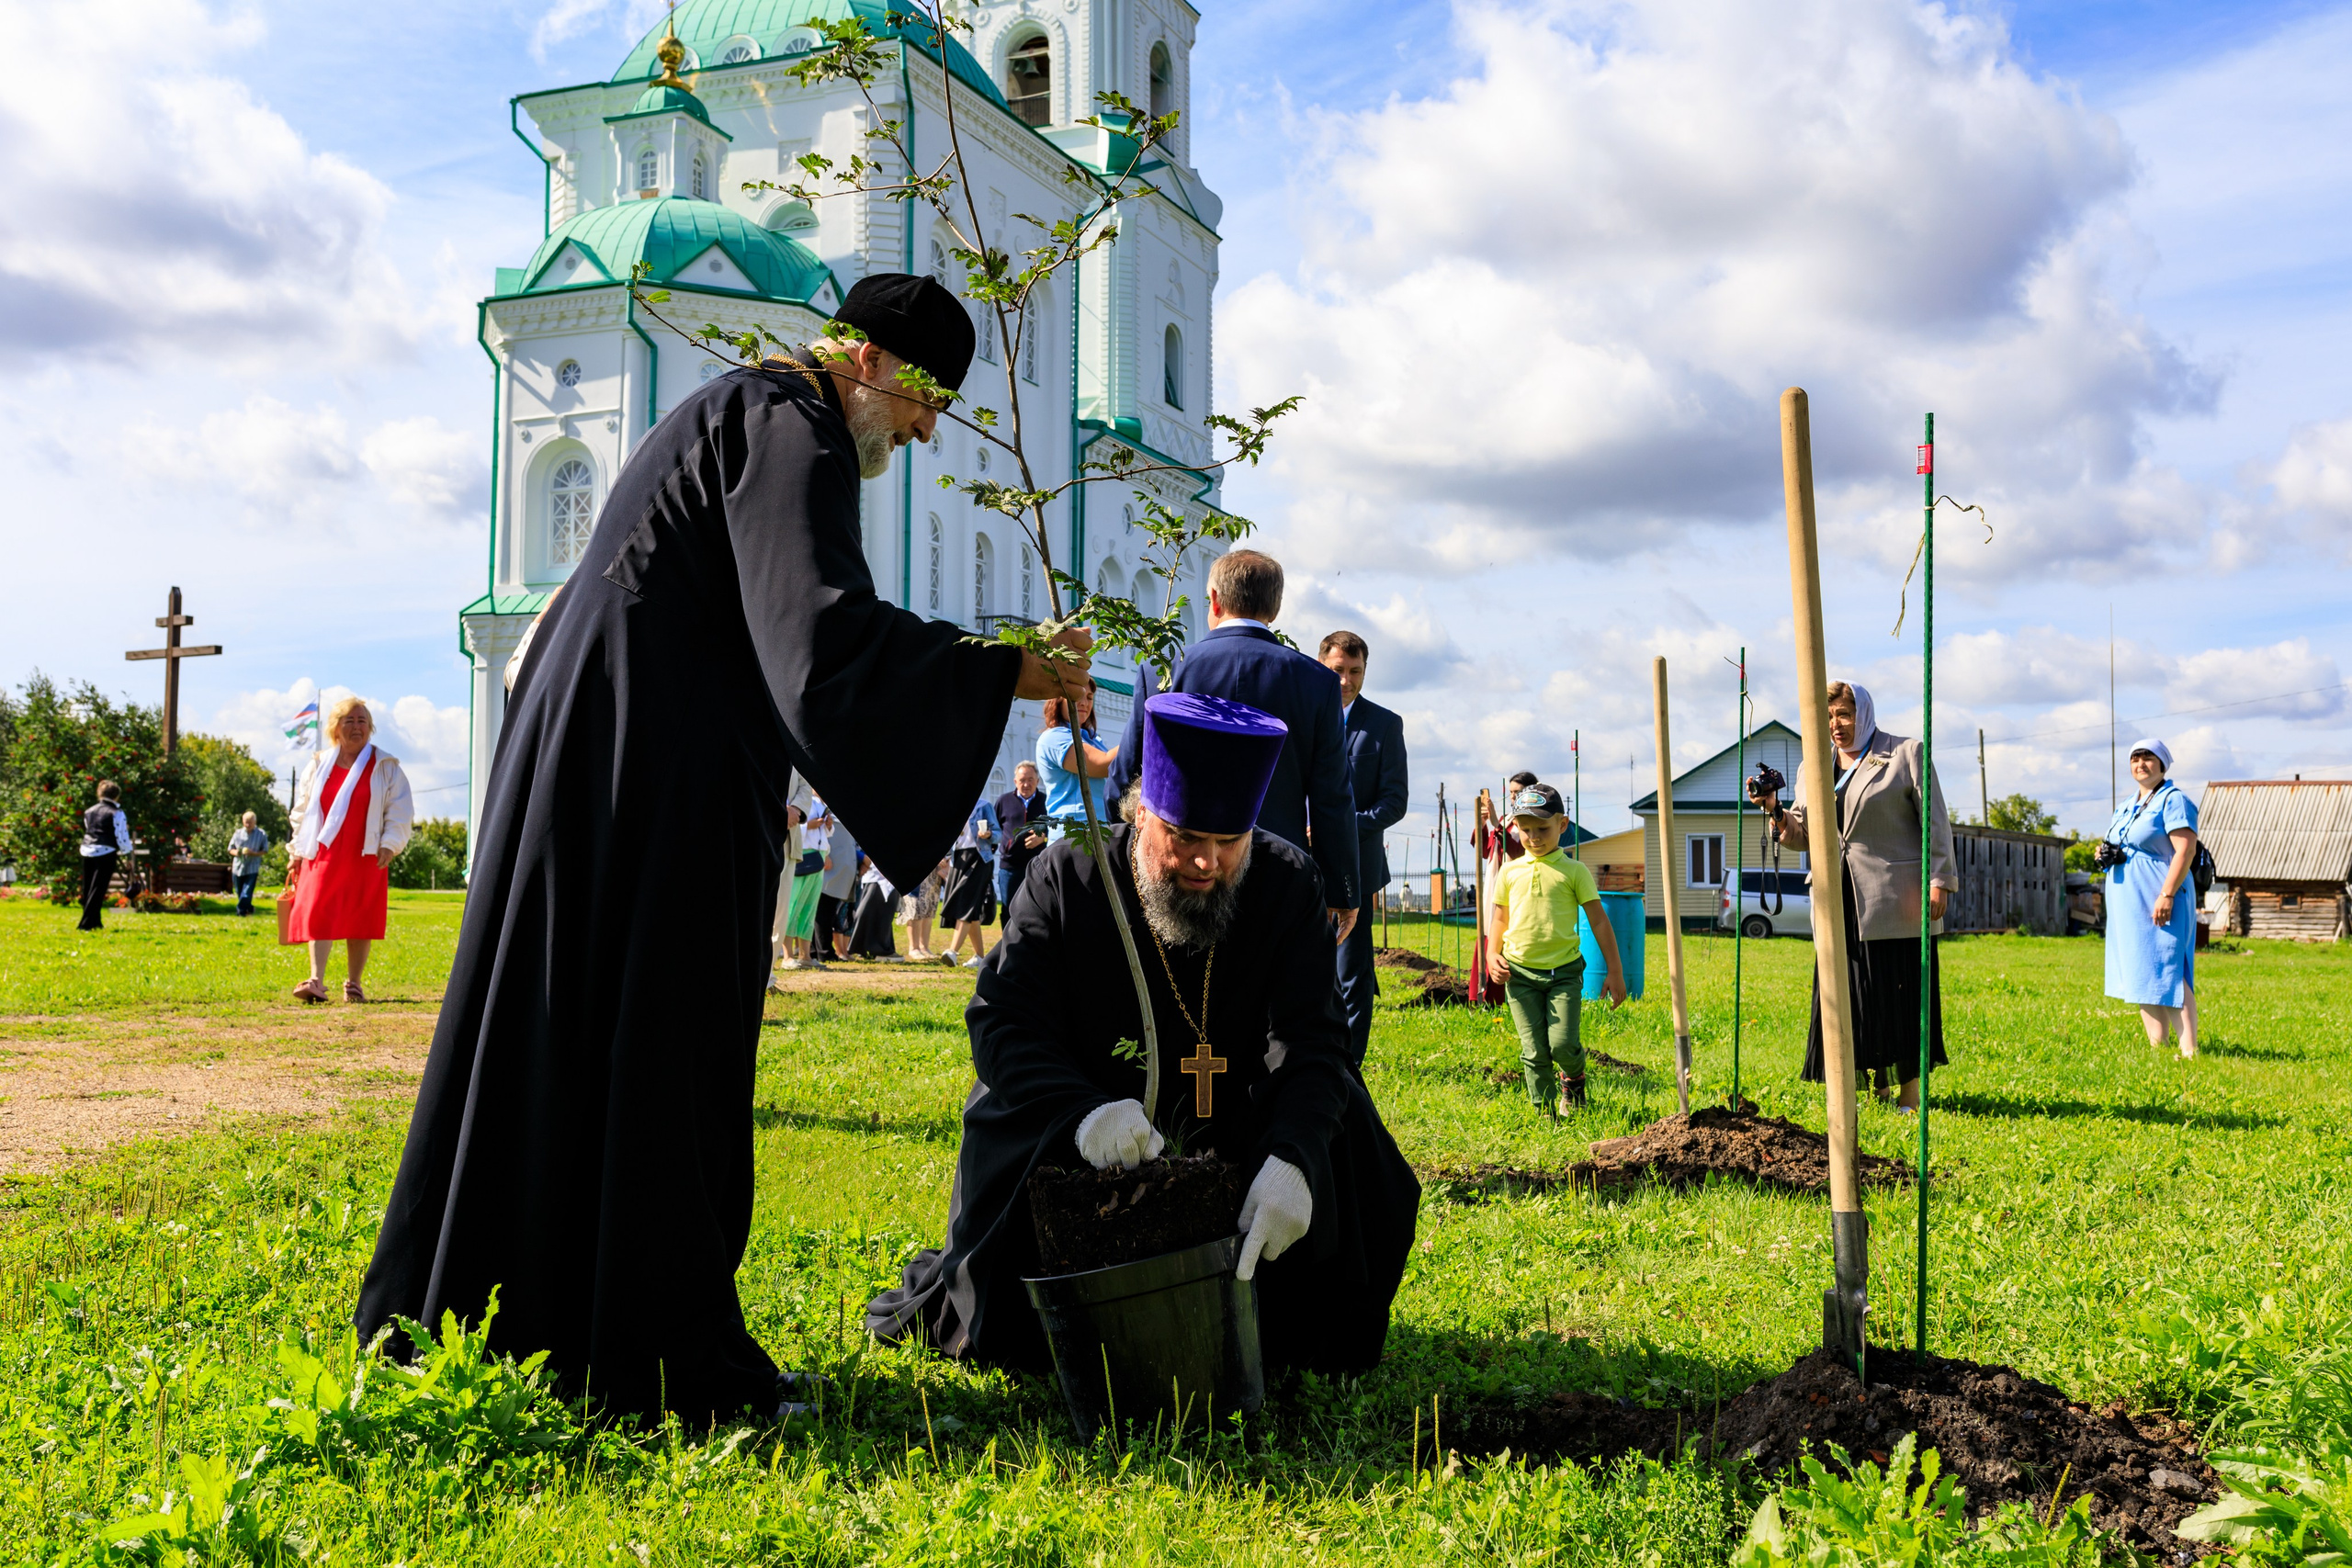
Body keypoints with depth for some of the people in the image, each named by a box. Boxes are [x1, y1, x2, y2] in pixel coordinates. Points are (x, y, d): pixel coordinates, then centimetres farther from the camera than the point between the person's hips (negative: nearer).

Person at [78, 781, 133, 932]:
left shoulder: (89, 811, 14)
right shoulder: (117, 813, -5)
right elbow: (121, 836, -6)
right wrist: (128, 855, 2)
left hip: (87, 851, 6)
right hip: (105, 853, -6)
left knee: (87, 889, 14)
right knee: (98, 890, -4)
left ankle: (94, 922, 19)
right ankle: (86, 923, -10)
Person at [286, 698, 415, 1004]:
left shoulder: (386, 767, 6)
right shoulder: (319, 765, 13)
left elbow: (400, 810, 3)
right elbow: (302, 810, 17)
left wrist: (389, 843, -9)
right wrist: (298, 850, 10)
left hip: (366, 858, -1)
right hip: (323, 855, 1)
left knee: (360, 921, 1)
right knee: (318, 915, -11)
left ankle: (353, 985, 10)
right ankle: (316, 982, -18)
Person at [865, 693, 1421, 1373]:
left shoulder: (1288, 883, -13)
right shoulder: (1065, 878, -16)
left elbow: (1309, 1038, -22)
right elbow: (1002, 1023, -21)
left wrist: (1292, 1157, -43)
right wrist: (1082, 1111, -43)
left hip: (1236, 1124, 1)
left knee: (1338, 1116, -22)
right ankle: (949, 1296, 12)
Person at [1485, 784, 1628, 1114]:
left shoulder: (1573, 871, 1)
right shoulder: (1509, 872, 9)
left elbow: (1599, 921, 3)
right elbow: (1500, 919, 18)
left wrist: (1615, 972, 0)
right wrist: (1492, 954, 0)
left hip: (1564, 970, -2)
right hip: (1519, 972, 2)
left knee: (1563, 1043, -12)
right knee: (1534, 1051, -1)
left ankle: (1574, 1078, 22)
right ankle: (1543, 1113, 11)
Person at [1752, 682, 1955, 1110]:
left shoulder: (1906, 754, 3)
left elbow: (1934, 820, -1)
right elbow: (1803, 835, 15)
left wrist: (1938, 881, -9)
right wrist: (1774, 809, -4)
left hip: (1894, 899, -5)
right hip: (1840, 902, 5)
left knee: (1900, 992, -3)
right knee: (1848, 995, 3)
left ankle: (1910, 1093, 5)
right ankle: (1874, 1088, 12)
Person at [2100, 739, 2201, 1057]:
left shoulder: (2173, 800, -8)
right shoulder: (2126, 807, 19)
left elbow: (2186, 850, -17)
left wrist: (2167, 895, -25)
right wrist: (2105, 854, 4)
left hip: (2157, 903, -9)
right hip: (2129, 905, 9)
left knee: (2167, 975, -14)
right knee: (2142, 976, 9)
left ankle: (2189, 1051, -16)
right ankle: (2157, 1048, 13)